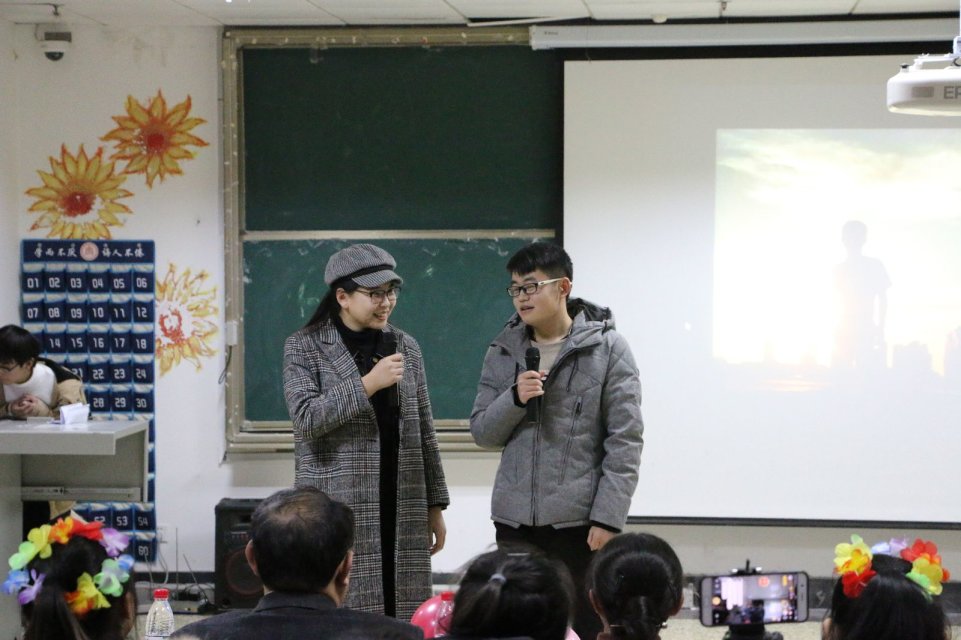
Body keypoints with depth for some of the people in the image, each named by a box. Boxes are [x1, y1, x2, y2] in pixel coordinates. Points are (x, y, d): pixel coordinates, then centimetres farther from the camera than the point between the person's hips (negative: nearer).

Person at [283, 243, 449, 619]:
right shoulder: (304, 347, -1)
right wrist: (368, 383, -19)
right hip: (336, 510, -4)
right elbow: (307, 418, -14)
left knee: (400, 616, 2)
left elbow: (424, 433, 13)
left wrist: (435, 506, 11)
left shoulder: (406, 347, 11)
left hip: (401, 511, 4)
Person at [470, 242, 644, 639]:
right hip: (514, 519, 4)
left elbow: (625, 442, -6)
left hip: (579, 520, -4)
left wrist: (608, 518, -12)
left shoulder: (607, 349, -4)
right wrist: (514, 399, -10)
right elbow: (481, 432, 10)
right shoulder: (503, 351, 9)